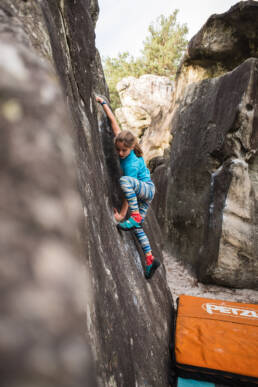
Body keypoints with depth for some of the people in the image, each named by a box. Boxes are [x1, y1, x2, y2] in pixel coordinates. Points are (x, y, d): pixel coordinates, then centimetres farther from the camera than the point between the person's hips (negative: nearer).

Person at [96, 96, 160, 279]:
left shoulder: (132, 164, -29)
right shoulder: (121, 139, -10)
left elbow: (128, 188, -26)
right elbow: (114, 121, -1)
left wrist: (122, 215, -22)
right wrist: (103, 103, 4)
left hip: (147, 189, -8)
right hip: (139, 193, 8)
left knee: (125, 180, -39)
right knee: (137, 228, 4)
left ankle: (135, 217, -29)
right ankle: (150, 259, 13)